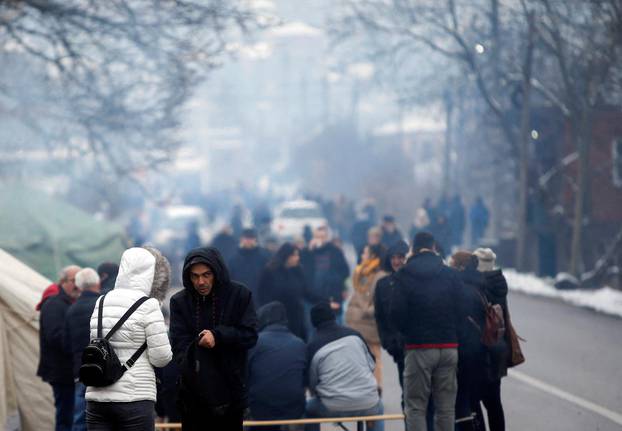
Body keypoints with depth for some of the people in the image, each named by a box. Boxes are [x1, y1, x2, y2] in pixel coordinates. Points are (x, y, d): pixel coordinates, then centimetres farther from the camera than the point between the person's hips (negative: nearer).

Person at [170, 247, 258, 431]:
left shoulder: (240, 296, -1)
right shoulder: (179, 301, 2)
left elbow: (250, 335, -5)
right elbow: (179, 345, -5)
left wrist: (217, 335, -18)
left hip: (230, 392, -1)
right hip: (193, 395, 1)